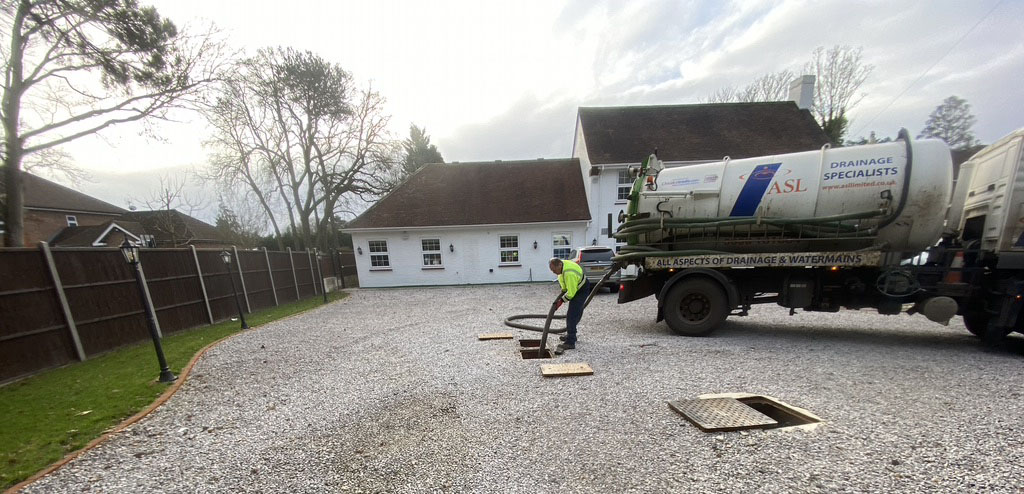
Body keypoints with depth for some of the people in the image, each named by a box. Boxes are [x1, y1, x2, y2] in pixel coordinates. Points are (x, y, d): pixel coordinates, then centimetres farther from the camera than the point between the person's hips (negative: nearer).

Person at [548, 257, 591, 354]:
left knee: (571, 316, -13)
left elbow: (571, 293, -30)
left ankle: (570, 342, -10)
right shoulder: (561, 263, -8)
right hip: (575, 288, 10)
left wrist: (561, 301, -19)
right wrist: (564, 289, 9)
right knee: (576, 314, 20)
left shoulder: (569, 273, -37)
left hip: (581, 290, -10)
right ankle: (571, 335, 33)